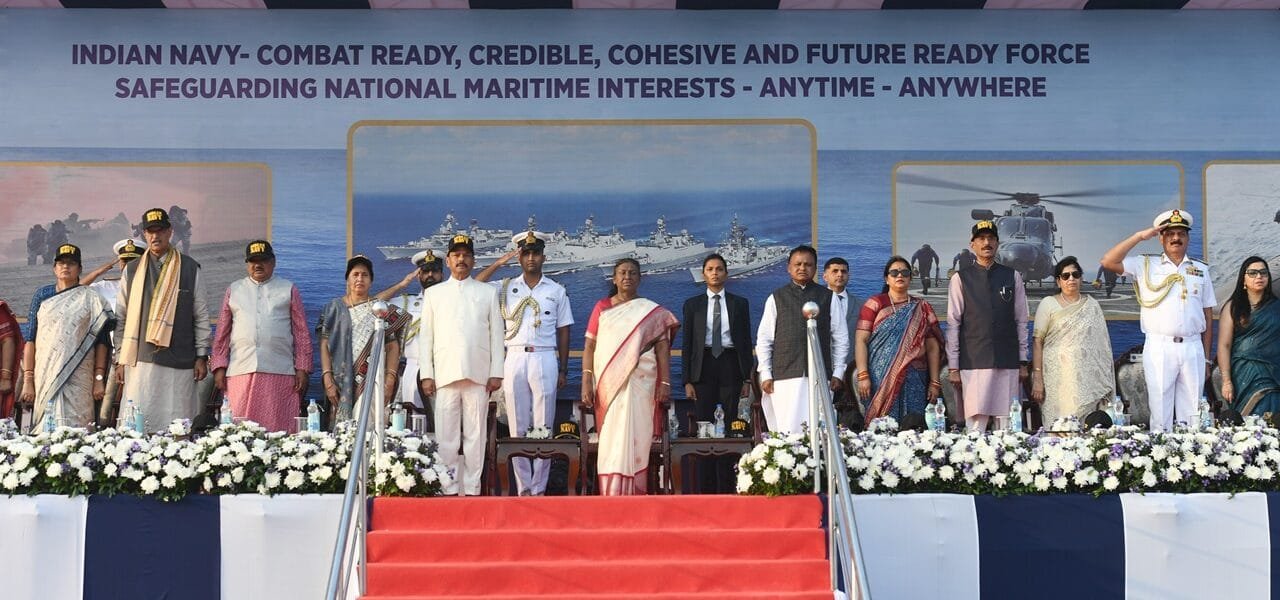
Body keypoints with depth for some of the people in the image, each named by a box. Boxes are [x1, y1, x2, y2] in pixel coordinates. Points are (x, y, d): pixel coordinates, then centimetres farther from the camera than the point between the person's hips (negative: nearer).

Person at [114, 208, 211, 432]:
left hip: (179, 362, -2)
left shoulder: (189, 269, 8)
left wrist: (202, 356, 2)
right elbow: (122, 317, 14)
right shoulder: (132, 270, 13)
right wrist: (120, 359, 8)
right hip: (140, 361, 2)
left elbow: (201, 315, 7)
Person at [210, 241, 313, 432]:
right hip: (240, 372, 2)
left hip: (279, 373, -1)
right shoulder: (234, 290, 18)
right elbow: (222, 333, 15)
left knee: (278, 428, -5)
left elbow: (301, 332, 9)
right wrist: (219, 368, 6)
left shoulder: (289, 289, 13)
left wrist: (302, 369, 0)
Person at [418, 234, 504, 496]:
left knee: (475, 434, -1)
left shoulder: (488, 293, 12)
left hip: (478, 375, 0)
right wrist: (426, 374, 1)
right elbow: (425, 335, 9)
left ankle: (472, 489, 3)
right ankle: (449, 489, 2)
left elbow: (496, 333, 9)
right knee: (445, 435, -2)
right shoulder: (433, 293, 13)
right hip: (445, 374, 0)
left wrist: (496, 373, 0)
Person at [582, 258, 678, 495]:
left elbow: (662, 348, 4)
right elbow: (589, 346, 8)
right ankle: (611, 495, 1)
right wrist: (586, 382, -2)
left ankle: (633, 493, -3)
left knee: (634, 437, -6)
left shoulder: (653, 312, 8)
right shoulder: (601, 308, 11)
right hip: (607, 384, 1)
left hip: (639, 384, -1)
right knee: (611, 438, -1)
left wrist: (665, 383, -6)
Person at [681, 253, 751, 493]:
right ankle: (706, 487, 3)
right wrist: (687, 380, -2)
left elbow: (746, 342, 8)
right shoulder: (692, 305, 7)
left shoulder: (740, 304, 8)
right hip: (703, 367, 0)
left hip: (730, 366, 0)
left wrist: (747, 378, 1)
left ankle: (727, 488, 3)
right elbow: (686, 344, 5)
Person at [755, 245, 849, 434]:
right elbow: (764, 339, 10)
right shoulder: (776, 298, 11)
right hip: (785, 377, 0)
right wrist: (766, 374, 3)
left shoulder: (828, 298, 11)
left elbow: (840, 338, 11)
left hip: (819, 376, 0)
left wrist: (838, 373, 4)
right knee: (788, 431, -7)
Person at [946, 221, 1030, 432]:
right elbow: (953, 325, 2)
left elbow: (1021, 322, 10)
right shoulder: (960, 279, 4)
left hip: (1008, 363, 2)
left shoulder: (1012, 277, 9)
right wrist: (953, 367, -2)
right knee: (976, 424, -8)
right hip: (973, 363, -2)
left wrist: (1023, 363, 7)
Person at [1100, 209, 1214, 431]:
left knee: (1191, 418, 6)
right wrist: (1140, 236, -7)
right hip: (1159, 348, -2)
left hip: (1193, 349, 2)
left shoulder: (1201, 270, 14)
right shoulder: (1146, 265, 7)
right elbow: (1108, 262, -7)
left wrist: (1206, 357, 10)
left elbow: (1208, 315, 14)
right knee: (1160, 417, 0)